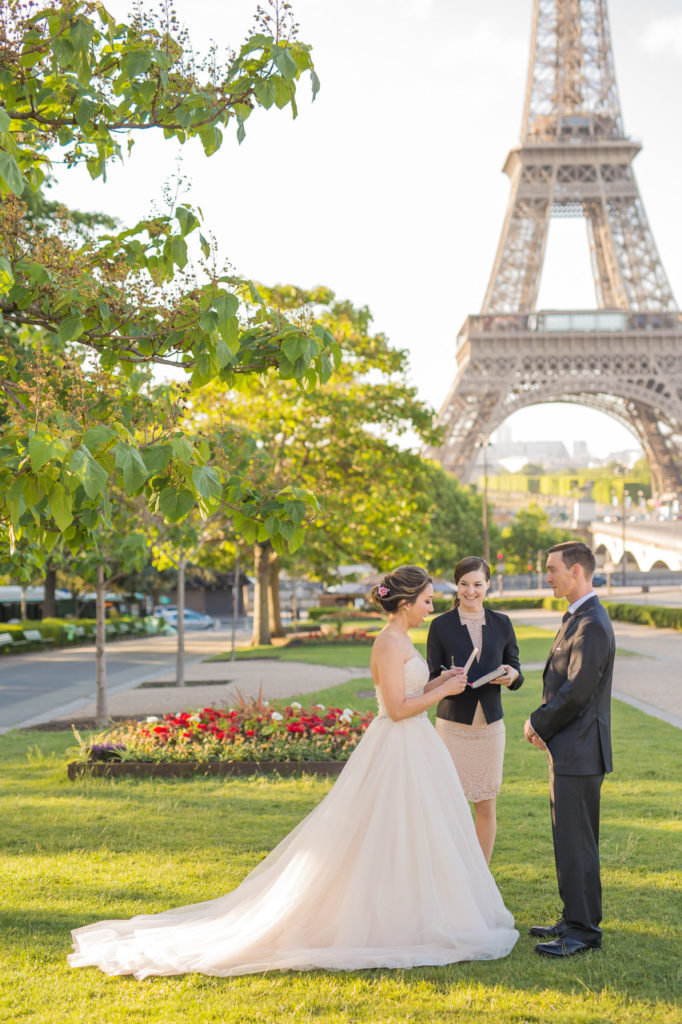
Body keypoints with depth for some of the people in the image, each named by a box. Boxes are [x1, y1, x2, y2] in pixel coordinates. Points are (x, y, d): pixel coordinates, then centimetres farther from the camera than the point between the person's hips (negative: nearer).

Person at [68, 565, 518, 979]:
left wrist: (438, 682, 10)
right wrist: (443, 692, -13)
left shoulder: (400, 642, 13)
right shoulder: (389, 644, -17)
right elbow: (398, 709, -21)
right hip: (398, 753, -10)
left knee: (412, 838, 14)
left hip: (413, 750, 10)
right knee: (389, 839, -3)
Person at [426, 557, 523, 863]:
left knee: (487, 806, 8)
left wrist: (512, 675, -13)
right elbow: (431, 680, -2)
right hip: (453, 725, -2)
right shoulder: (441, 625, -2)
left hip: (490, 724, 3)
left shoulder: (502, 623, 6)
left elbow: (515, 671, 10)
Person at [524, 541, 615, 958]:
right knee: (570, 838, 16)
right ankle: (575, 919, 26)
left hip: (580, 751, -10)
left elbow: (577, 690, -22)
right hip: (569, 749, 10)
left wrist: (540, 724, -9)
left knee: (576, 841, -4)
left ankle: (583, 931, 4)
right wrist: (543, 722, 3)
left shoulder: (592, 625, -19)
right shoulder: (577, 618, 15)